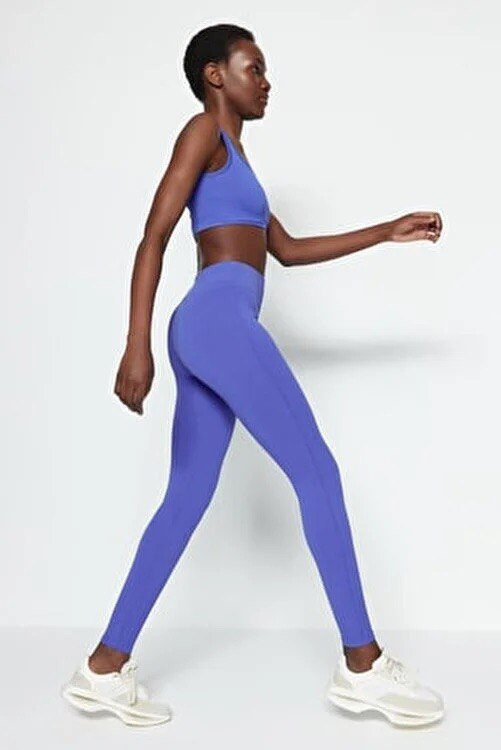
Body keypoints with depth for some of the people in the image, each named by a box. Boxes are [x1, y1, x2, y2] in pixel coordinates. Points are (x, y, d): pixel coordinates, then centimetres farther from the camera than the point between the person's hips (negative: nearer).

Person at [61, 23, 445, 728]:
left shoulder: (232, 158, 32)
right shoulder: (204, 130, 4)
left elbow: (289, 249, 32)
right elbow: (155, 237, -7)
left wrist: (388, 232, 29)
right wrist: (137, 344, -17)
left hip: (212, 332, 10)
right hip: (218, 320, -10)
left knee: (186, 501, 6)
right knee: (318, 472, -9)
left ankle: (104, 667, 9)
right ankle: (363, 665, -2)